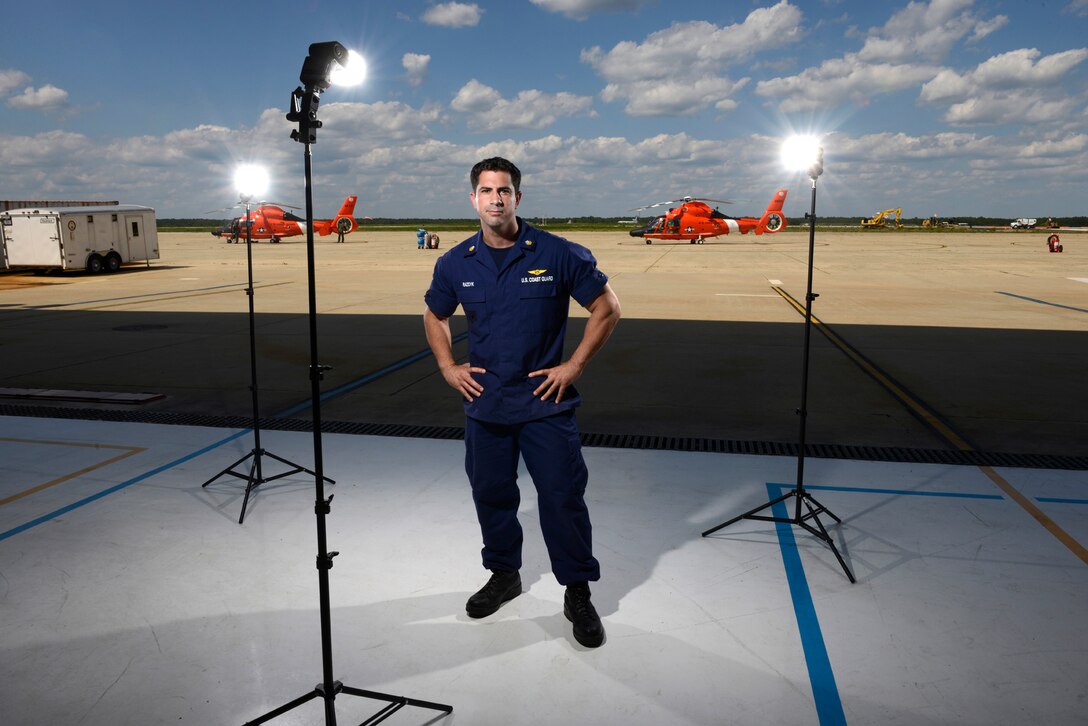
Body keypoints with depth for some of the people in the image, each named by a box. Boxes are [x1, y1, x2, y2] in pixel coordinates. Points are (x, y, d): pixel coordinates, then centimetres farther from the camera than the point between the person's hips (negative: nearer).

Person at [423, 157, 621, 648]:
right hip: (484, 403, 4)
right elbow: (434, 316, 18)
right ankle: (503, 575, 37)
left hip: (545, 402, -3)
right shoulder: (455, 263, 1)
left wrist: (574, 366, -7)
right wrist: (448, 367, 5)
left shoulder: (558, 254, -9)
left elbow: (607, 308, -2)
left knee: (562, 498, -1)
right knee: (491, 496, 15)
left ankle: (578, 594, 17)